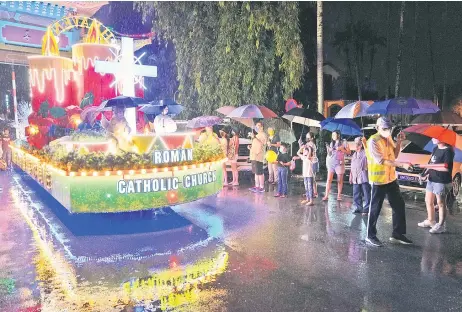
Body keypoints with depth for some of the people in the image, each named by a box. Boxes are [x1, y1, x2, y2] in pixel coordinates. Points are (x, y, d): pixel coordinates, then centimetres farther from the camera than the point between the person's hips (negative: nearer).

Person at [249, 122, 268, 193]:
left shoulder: (263, 135, -7)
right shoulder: (257, 135, 23)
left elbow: (261, 144, -21)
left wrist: (254, 137, -25)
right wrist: (251, 147, 13)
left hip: (258, 157, -10)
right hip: (254, 156, 10)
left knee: (260, 172, -8)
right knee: (256, 172, 12)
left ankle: (262, 187, -3)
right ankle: (257, 186, 18)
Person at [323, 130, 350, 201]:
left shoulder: (343, 142, 3)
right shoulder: (331, 143, 16)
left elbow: (349, 152, -1)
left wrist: (341, 149, -12)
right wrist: (328, 149, 0)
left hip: (339, 163, -3)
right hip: (331, 163, 3)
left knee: (340, 180, 3)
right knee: (329, 179, -3)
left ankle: (339, 195, 12)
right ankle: (326, 195, -4)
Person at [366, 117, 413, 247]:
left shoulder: (388, 138, 7)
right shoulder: (373, 141, -18)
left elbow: (394, 155, 13)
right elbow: (381, 161, -26)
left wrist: (399, 142, -1)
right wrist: (402, 164, -31)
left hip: (391, 178, 8)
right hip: (378, 180, -8)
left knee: (399, 205, 13)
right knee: (375, 208, 2)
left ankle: (397, 234, 26)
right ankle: (370, 235, 17)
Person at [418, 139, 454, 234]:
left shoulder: (448, 151, -17)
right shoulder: (435, 149, 9)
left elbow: (446, 168, -25)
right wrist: (426, 173, 2)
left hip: (442, 182, -8)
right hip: (431, 180, 9)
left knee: (441, 203, 3)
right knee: (428, 201, 18)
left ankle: (441, 225, 16)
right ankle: (430, 221, 34)